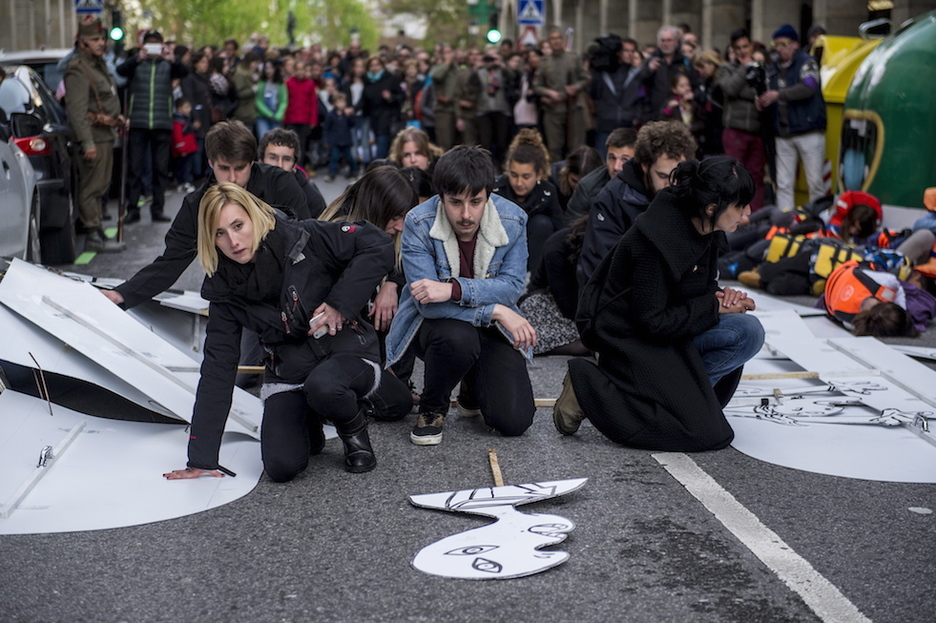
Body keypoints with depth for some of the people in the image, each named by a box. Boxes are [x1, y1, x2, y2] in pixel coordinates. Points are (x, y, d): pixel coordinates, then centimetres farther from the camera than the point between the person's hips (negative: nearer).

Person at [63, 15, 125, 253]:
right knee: (91, 187, -8)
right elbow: (76, 109, -21)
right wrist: (87, 142, -26)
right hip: (93, 136, -10)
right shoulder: (77, 69, -14)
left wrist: (116, 118, 25)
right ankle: (94, 236, -7)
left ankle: (97, 234, 21)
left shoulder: (99, 64, 18)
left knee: (99, 186, 14)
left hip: (106, 135, 10)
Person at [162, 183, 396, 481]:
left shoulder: (301, 240, -13)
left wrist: (340, 303, -18)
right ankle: (307, 425, 16)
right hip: (287, 375, 3)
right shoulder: (224, 288, -2)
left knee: (323, 386, -38)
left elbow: (378, 246, -15)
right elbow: (218, 366, -2)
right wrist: (201, 459, -4)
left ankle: (355, 428, -2)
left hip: (347, 355, -3)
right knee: (281, 467, -20)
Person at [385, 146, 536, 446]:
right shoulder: (418, 223, -22)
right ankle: (432, 407, -6)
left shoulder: (513, 220, -15)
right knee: (458, 337, -40)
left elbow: (512, 286, -17)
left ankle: (474, 385, 23)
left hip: (491, 328, 2)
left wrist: (454, 289, -34)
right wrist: (497, 311, -30)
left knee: (514, 421, -14)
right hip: (433, 322, -2)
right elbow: (428, 304, -25)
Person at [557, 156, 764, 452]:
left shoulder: (705, 229, -2)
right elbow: (651, 322, -25)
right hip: (629, 340, -9)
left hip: (665, 326, 9)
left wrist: (722, 296, -7)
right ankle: (588, 387, -7)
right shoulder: (657, 239, -28)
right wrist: (714, 307, -18)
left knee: (749, 332, -10)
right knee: (708, 434, -13)